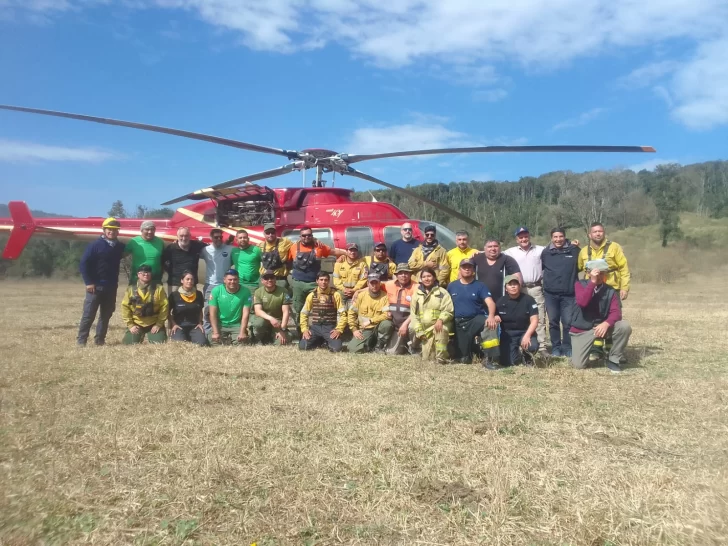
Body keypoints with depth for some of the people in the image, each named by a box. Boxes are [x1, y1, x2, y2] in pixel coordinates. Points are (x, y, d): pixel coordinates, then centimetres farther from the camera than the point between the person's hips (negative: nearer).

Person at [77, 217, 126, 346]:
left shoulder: (120, 247, 6)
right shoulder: (95, 245, -7)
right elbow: (83, 264, -9)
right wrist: (88, 282, -13)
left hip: (111, 287, 5)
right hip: (96, 286, -5)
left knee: (106, 315, 9)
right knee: (88, 314, -3)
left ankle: (100, 339, 18)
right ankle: (81, 340, 4)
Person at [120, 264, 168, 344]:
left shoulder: (158, 288, -6)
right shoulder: (131, 289, -2)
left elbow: (164, 306, -6)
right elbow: (125, 306, 0)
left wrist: (159, 324, -9)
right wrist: (130, 325, -5)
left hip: (154, 324, -1)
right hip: (136, 324, 1)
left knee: (159, 343, -14)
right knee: (129, 343, -9)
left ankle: (150, 336, 21)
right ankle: (140, 336, 25)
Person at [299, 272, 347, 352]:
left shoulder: (335, 295, -1)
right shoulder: (311, 295, 6)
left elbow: (342, 314, -2)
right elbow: (304, 313, 10)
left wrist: (339, 329, -14)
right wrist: (304, 329, -3)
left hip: (330, 327, -2)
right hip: (315, 327, 2)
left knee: (336, 348, -28)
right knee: (302, 346, -19)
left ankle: (327, 341, 9)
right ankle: (320, 341, 12)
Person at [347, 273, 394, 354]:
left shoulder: (385, 296, -8)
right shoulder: (360, 295, -2)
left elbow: (387, 315, -17)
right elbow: (352, 313, 2)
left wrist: (371, 321, -21)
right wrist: (354, 329, -5)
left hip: (379, 328, -1)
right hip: (365, 330, 1)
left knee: (387, 324, -35)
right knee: (353, 349, -21)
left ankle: (380, 346, -8)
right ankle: (371, 343, 12)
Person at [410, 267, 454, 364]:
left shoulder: (442, 292, 1)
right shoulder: (417, 294, 10)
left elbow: (448, 310, -6)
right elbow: (414, 314, 10)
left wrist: (440, 319, -26)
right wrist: (419, 330, 0)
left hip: (439, 325, -3)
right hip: (425, 328, 3)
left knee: (442, 329, -39)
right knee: (427, 358, -9)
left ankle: (441, 357, -28)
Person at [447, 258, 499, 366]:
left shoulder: (480, 285, -1)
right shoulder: (452, 286, 7)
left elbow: (490, 302, -15)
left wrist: (491, 316, -35)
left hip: (476, 319, -2)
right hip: (459, 323, 2)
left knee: (491, 324, -38)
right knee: (464, 360, 1)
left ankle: (489, 359, -31)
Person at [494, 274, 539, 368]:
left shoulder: (529, 300, -5)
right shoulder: (501, 301, 2)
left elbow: (534, 321, -11)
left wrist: (527, 335, -26)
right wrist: (495, 318, -16)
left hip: (525, 332, -1)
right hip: (507, 334, 1)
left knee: (533, 346, -34)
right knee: (507, 362, -17)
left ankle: (526, 355, 6)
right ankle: (519, 354, 21)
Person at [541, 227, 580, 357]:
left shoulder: (574, 250, 1)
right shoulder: (545, 252, 3)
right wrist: (548, 277, 5)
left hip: (569, 294, -1)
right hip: (550, 294, 1)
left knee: (568, 322, 1)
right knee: (553, 321, 8)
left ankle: (567, 347, 15)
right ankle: (555, 347, 19)